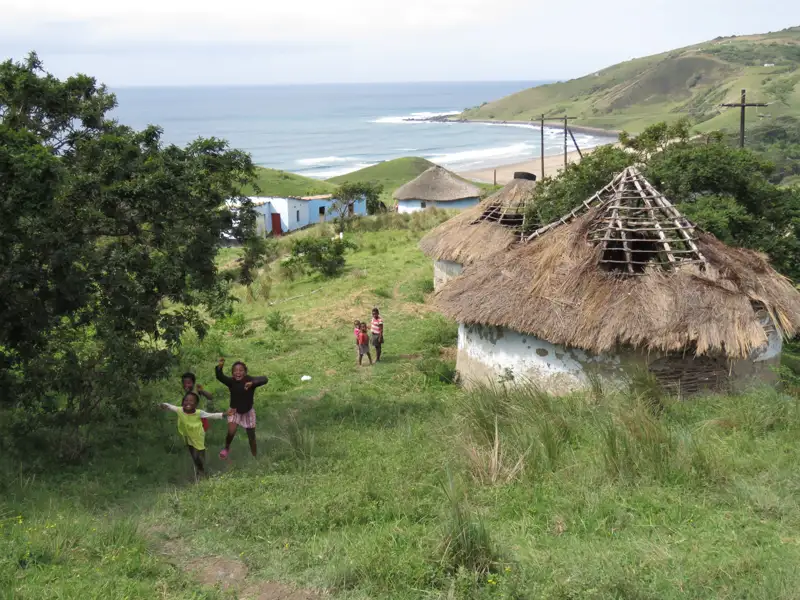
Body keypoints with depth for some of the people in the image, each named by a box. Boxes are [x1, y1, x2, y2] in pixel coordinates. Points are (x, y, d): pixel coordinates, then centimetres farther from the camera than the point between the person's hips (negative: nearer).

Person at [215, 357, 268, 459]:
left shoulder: (250, 380, -26)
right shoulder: (231, 381, -20)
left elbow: (264, 379, -42)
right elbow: (220, 377, -38)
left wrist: (252, 383, -60)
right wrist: (219, 367, -58)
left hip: (248, 412, 0)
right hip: (234, 411, 0)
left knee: (251, 436, 10)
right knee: (231, 432, -18)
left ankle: (254, 457, 31)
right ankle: (226, 448, 14)